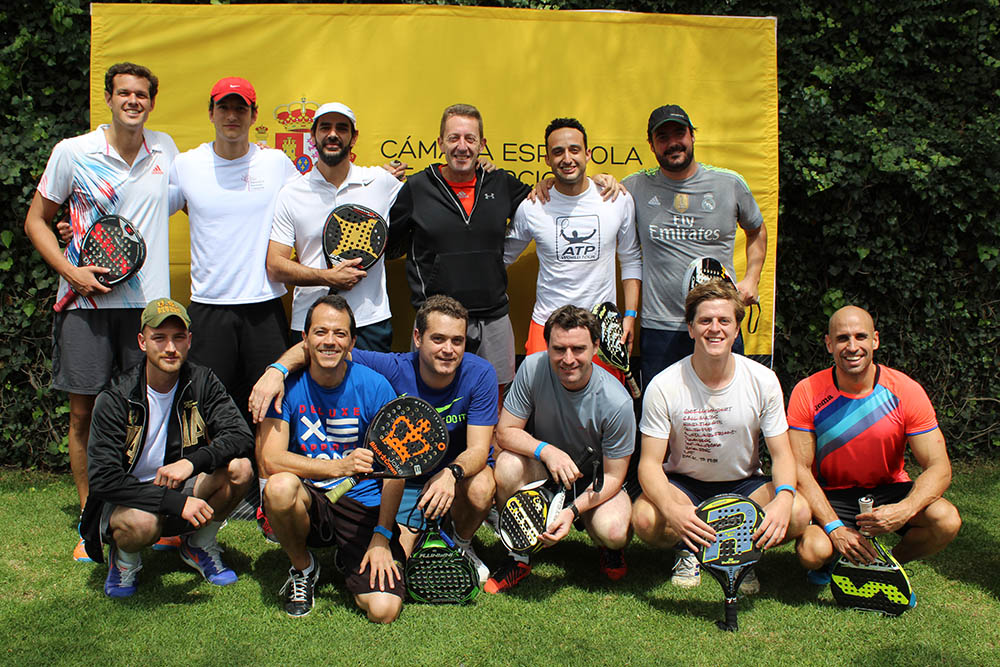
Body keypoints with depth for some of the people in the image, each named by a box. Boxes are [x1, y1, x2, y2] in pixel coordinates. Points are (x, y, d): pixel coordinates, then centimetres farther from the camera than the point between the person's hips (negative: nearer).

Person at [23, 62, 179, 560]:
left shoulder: (164, 149, 8)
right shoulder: (73, 152, 0)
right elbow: (37, 219, 6)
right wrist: (71, 272, -7)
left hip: (148, 299, 2)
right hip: (85, 301, -1)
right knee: (84, 411, 3)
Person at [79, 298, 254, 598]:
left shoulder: (201, 382, -8)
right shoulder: (115, 400, -17)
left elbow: (240, 435, -18)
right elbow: (103, 480, -23)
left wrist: (191, 462, -36)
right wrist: (175, 502, -34)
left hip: (182, 491, 3)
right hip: (126, 498, -3)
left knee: (239, 468, -23)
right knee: (142, 522, -38)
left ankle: (199, 547, 3)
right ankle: (124, 558, 2)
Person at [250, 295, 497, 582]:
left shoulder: (480, 374, -20)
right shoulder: (394, 370, -20)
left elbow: (478, 449, -24)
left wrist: (452, 473, -46)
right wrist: (276, 370, -36)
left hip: (460, 468, 0)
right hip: (404, 481, 0)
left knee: (481, 488, -35)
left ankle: (462, 544, 1)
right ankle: (418, 533, 21)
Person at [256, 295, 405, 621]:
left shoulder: (374, 387, -8)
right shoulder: (286, 385, -7)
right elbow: (270, 460, -19)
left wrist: (381, 537, -12)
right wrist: (338, 467, -32)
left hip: (364, 506, -1)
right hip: (308, 502, 1)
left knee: (383, 610, -19)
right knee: (280, 486, -35)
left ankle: (349, 560, 17)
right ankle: (302, 567, -2)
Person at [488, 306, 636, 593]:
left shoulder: (617, 403, -25)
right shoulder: (533, 368, -20)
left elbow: (613, 476, -16)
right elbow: (505, 432, -14)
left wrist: (573, 510, -32)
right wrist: (546, 450, -34)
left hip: (594, 479, -2)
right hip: (543, 470, 2)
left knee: (614, 531, -32)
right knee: (508, 465, -30)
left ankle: (608, 548, 10)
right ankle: (519, 555, -6)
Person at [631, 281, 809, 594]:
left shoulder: (763, 381, -11)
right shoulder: (663, 386, -17)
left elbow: (782, 454, -8)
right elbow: (650, 463, -18)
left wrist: (784, 498, -32)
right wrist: (673, 510, -40)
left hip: (743, 485, 2)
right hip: (683, 485, -1)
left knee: (798, 514, -28)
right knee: (645, 518, -33)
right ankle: (689, 550, 3)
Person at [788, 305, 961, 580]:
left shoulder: (906, 391, -12)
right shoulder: (807, 393, -14)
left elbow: (938, 467, -13)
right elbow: (800, 469, -14)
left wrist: (904, 510, -33)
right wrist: (834, 528, -26)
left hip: (890, 490, 2)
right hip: (832, 497, -1)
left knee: (947, 521, -27)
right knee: (812, 552, -30)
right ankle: (832, 559, 10)